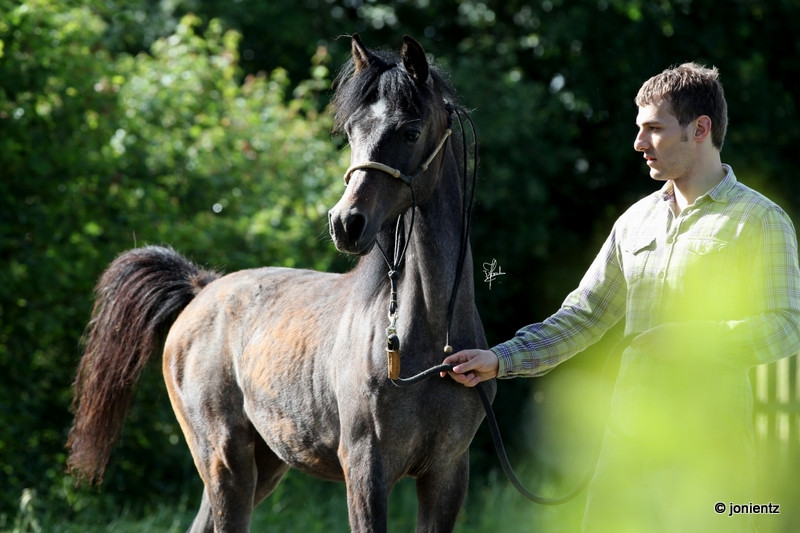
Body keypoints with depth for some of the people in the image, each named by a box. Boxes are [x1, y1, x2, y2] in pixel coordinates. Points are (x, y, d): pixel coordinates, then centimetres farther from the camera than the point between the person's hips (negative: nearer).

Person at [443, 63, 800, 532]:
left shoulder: (760, 221, -4)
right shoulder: (636, 221, 15)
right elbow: (583, 317, 16)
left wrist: (689, 339, -19)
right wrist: (499, 360, 7)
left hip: (711, 443, -6)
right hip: (629, 437, 6)